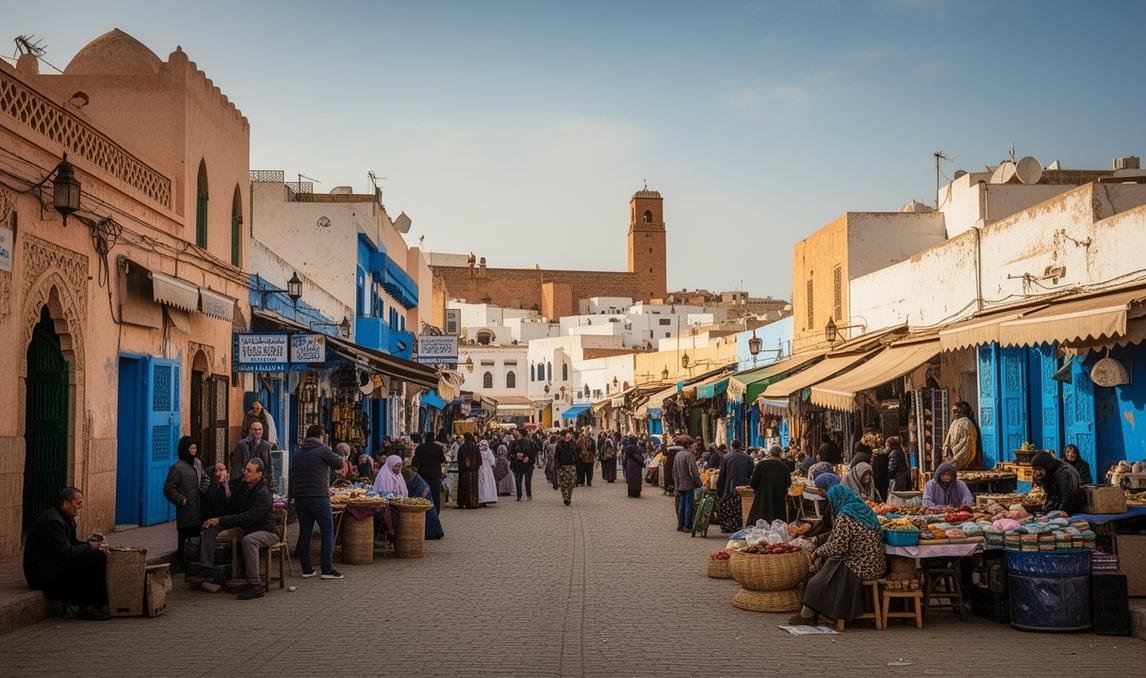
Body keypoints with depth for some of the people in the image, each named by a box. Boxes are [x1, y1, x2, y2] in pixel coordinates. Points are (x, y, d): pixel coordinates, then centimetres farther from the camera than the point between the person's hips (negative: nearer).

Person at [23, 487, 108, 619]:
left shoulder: (66, 518, 13)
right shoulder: (52, 520, -19)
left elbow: (71, 544, 21)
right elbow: (67, 553, -24)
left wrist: (87, 543, 2)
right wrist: (89, 546, -10)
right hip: (44, 574, -11)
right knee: (98, 557, -18)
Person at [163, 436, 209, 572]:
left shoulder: (197, 463, 8)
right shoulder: (177, 468, -13)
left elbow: (205, 477, 23)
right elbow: (168, 488, -12)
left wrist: (203, 489, 5)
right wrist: (181, 500, -13)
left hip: (198, 509, 6)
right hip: (186, 510, -6)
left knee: (197, 536, 9)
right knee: (184, 537, 0)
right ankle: (182, 563, 10)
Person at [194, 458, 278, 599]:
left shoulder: (263, 493, -21)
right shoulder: (242, 485, 6)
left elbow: (248, 517, -28)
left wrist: (220, 520, -27)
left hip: (266, 531, -8)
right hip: (244, 528, 8)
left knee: (248, 539, -41)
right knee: (210, 529, -2)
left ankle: (255, 585, -36)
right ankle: (206, 573, -5)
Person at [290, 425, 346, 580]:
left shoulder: (297, 453, 15)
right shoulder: (323, 450, -6)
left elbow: (292, 477, 17)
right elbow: (339, 464, 3)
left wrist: (290, 497, 22)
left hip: (300, 498, 7)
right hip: (319, 497, -7)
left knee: (304, 533, 10)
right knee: (328, 532, -2)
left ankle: (306, 569, 10)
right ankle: (327, 570, -6)